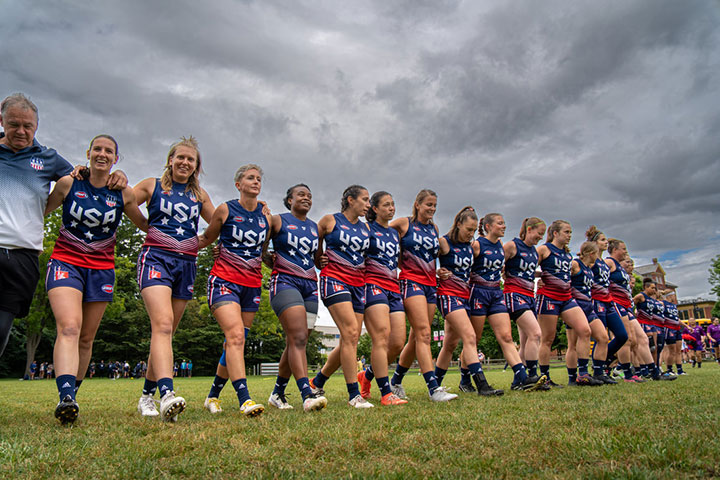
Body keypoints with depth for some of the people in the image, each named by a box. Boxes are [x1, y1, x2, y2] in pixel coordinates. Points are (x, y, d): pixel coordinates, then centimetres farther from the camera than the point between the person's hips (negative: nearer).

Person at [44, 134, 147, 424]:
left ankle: (72, 394, 22)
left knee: (87, 337, 7)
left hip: (101, 268, 2)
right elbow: (42, 211, 12)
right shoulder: (68, 184, -2)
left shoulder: (124, 193, 0)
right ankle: (65, 397, -32)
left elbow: (143, 223, 15)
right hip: (65, 261, -2)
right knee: (69, 327, -22)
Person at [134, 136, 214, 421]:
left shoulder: (199, 195, 18)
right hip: (156, 258, -4)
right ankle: (166, 394, -34)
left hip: (186, 264, 4)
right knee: (163, 323, -23)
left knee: (167, 331, 6)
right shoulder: (152, 186, 10)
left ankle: (147, 395, 19)